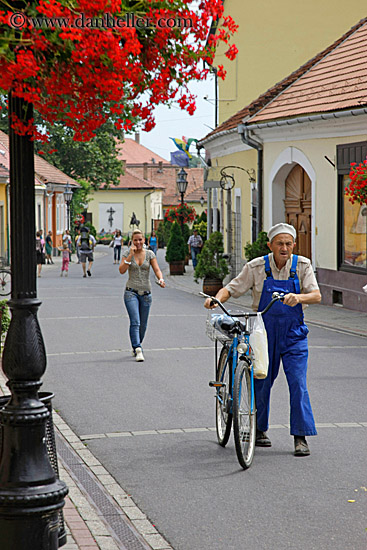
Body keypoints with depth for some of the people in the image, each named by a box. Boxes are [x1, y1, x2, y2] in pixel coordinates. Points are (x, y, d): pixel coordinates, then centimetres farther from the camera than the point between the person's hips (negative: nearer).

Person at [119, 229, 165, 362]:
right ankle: (138, 350, -25)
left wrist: (161, 279, -26)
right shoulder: (127, 253, 0)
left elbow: (156, 269, -5)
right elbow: (122, 270, -12)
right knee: (135, 322, -18)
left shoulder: (150, 254, 4)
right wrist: (130, 255, -17)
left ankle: (136, 347, 30)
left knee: (143, 324, 9)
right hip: (131, 291, -3)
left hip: (146, 292, 3)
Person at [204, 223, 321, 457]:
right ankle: (260, 429, 28)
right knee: (262, 383, 8)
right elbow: (232, 288, -2)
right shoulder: (256, 267, -6)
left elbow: (316, 295, -15)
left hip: (293, 334, 0)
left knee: (298, 383, -9)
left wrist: (299, 297, -36)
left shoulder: (303, 265, -5)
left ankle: (301, 437, -3)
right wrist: (217, 298, -23)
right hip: (263, 332, 1)